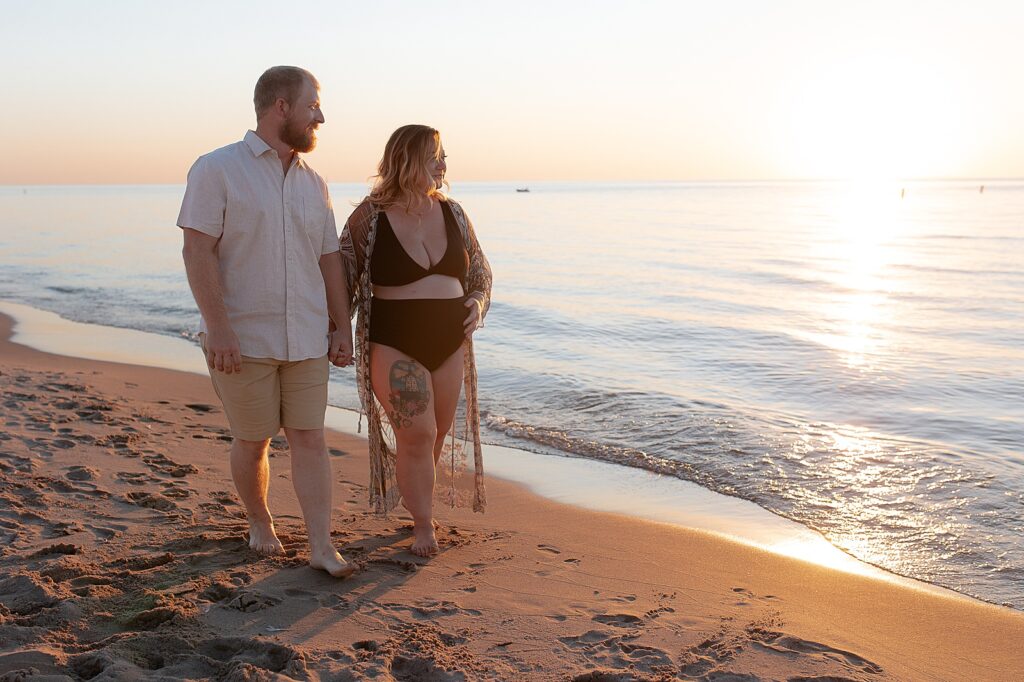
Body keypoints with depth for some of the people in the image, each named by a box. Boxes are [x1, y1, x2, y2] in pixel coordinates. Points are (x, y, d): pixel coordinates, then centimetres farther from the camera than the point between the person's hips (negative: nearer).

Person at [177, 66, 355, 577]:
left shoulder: (313, 183, 11)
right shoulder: (217, 170, -6)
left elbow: (329, 259, 15)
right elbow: (198, 252, -13)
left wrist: (342, 327, 11)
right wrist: (218, 328, -20)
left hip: (306, 339, 4)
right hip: (243, 339, -4)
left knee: (309, 438, 2)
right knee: (251, 441, 8)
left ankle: (321, 545, 5)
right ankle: (259, 523, 31)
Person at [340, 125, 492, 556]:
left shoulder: (451, 213, 6)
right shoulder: (370, 217, -8)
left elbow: (479, 269, 17)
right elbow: (342, 276, -1)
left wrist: (478, 301, -2)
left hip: (450, 342, 5)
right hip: (395, 345, -5)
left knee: (438, 433, 13)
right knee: (415, 434, -7)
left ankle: (414, 496, 37)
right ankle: (423, 524, 9)